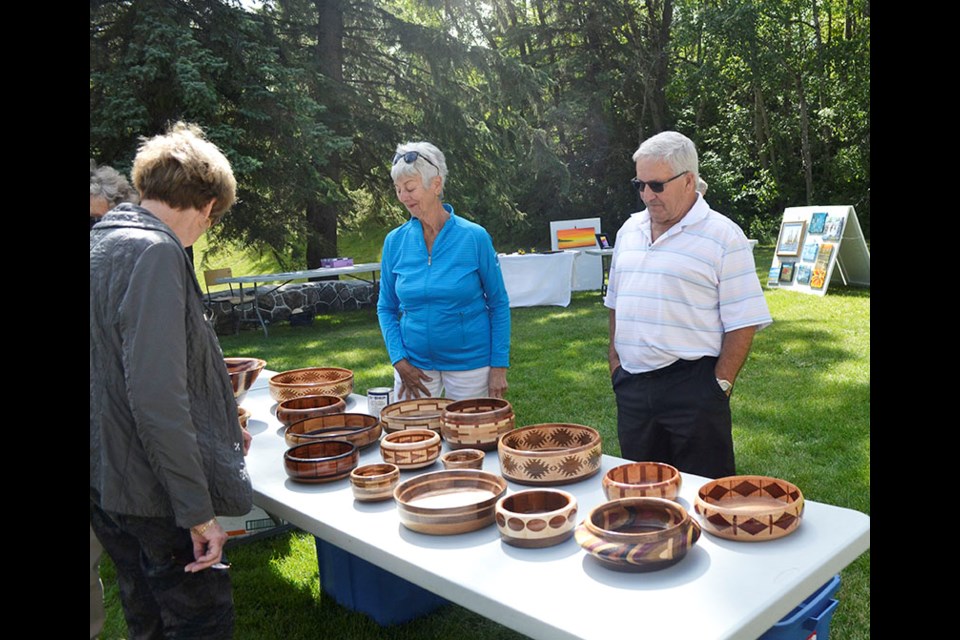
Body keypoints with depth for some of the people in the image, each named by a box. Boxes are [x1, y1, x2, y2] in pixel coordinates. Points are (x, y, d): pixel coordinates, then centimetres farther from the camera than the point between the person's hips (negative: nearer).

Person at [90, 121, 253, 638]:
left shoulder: (104, 243, 11)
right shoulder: (153, 252, -19)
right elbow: (156, 393, -26)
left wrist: (219, 426, 28)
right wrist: (198, 510, -22)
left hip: (108, 486, 10)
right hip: (157, 498, -9)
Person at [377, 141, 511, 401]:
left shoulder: (474, 237, -10)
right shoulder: (395, 241, -2)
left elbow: (499, 304, -4)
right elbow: (386, 308, 6)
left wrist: (499, 366, -8)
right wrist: (399, 359, -6)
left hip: (469, 361, -2)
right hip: (414, 364, 2)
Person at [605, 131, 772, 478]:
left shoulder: (723, 237, -8)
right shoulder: (629, 230, 11)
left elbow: (743, 323, -10)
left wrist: (721, 385, -14)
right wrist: (615, 361, 10)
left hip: (692, 385, -5)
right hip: (632, 384, 6)